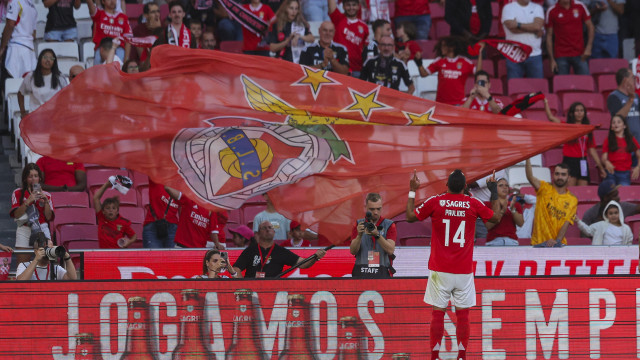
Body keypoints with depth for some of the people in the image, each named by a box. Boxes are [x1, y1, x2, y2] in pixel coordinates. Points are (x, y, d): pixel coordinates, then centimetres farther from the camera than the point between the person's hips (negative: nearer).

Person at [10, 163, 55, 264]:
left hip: (42, 230, 1)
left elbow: (49, 217, 5)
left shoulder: (46, 195, 12)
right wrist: (28, 201, -15)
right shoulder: (18, 193, 7)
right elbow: (16, 214, -5)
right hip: (24, 231, -1)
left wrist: (46, 201, -7)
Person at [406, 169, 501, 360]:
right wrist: (494, 191, 23)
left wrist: (412, 192, 17)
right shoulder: (474, 204, -3)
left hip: (440, 270, 0)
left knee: (437, 313, 4)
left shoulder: (435, 202, -5)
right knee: (462, 314, 5)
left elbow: (411, 216, 7)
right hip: (464, 271, 0)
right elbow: (495, 216, 14)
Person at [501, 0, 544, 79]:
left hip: (534, 54, 2)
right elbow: (512, 28, -10)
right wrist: (534, 30, -6)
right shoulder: (508, 8, 4)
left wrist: (518, 25, -9)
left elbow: (538, 25, -6)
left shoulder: (537, 8, 11)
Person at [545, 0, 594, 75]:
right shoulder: (551, 11, -1)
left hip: (579, 54, 1)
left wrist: (588, 48, -5)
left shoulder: (580, 6, 3)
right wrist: (552, 59, -5)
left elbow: (590, 26, 7)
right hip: (561, 56, -1)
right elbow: (549, 36, 1)